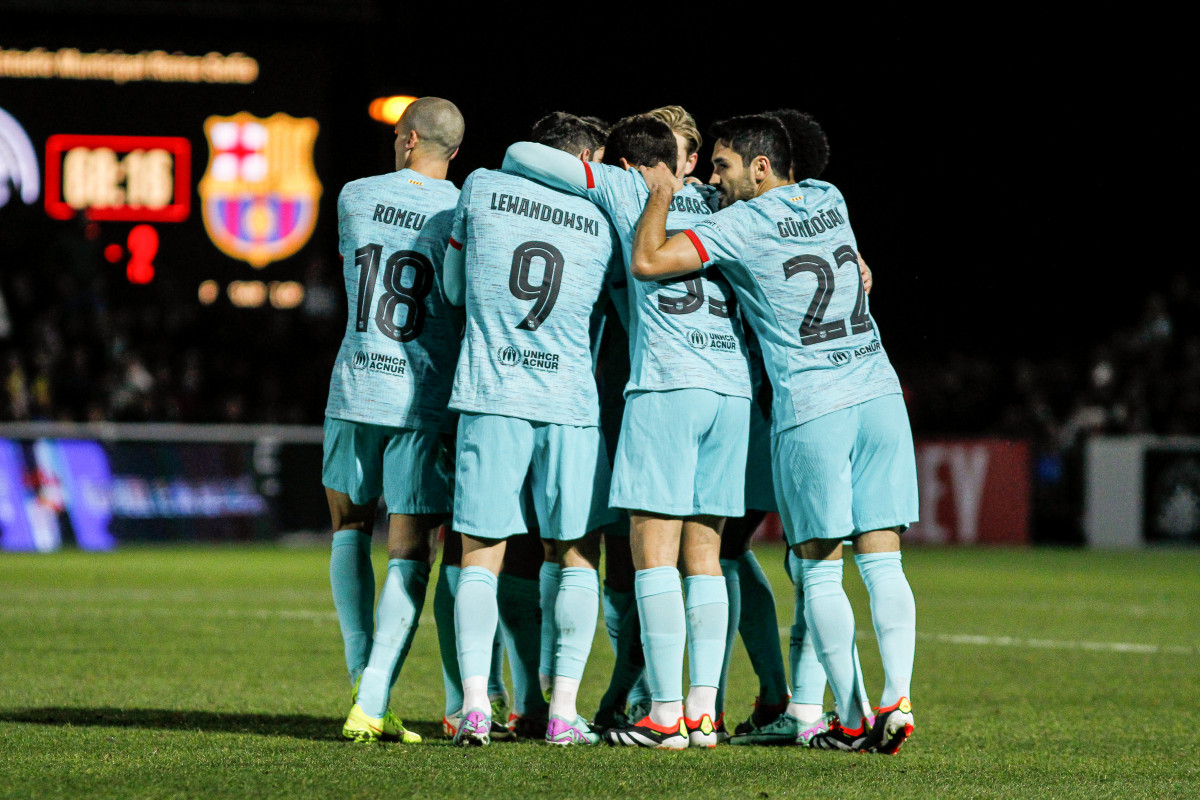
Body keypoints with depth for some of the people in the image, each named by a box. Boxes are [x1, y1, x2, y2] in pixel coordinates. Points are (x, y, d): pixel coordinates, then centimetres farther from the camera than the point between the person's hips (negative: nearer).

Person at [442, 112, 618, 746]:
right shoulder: (599, 226, 8)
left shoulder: (483, 188, 5)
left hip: (490, 397, -1)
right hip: (569, 404, 1)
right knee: (579, 555, 10)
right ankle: (564, 710, 4)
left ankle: (475, 702, -11)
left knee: (481, 554, 2)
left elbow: (454, 288, 13)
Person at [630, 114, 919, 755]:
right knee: (882, 563, 4)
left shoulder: (741, 225, -7)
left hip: (810, 411, -5)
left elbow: (647, 262, -12)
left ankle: (851, 720, 0)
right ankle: (897, 698, -8)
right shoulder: (830, 199, 12)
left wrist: (661, 194, 5)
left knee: (820, 571, 2)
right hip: (879, 392, 5)